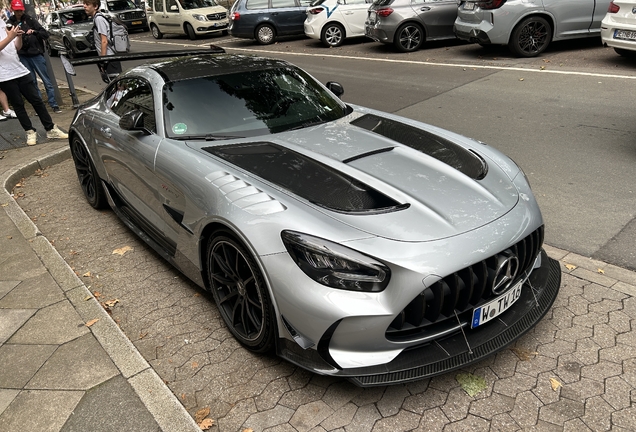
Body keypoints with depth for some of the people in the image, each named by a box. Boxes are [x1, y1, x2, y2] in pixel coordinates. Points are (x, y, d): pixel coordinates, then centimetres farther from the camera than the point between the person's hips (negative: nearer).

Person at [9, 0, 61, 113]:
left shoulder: (30, 20, 1)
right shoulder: (10, 23, 7)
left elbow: (46, 34, -4)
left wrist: (34, 32, -20)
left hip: (36, 54, -2)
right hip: (23, 57, 2)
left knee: (47, 81, -2)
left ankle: (54, 105, 3)